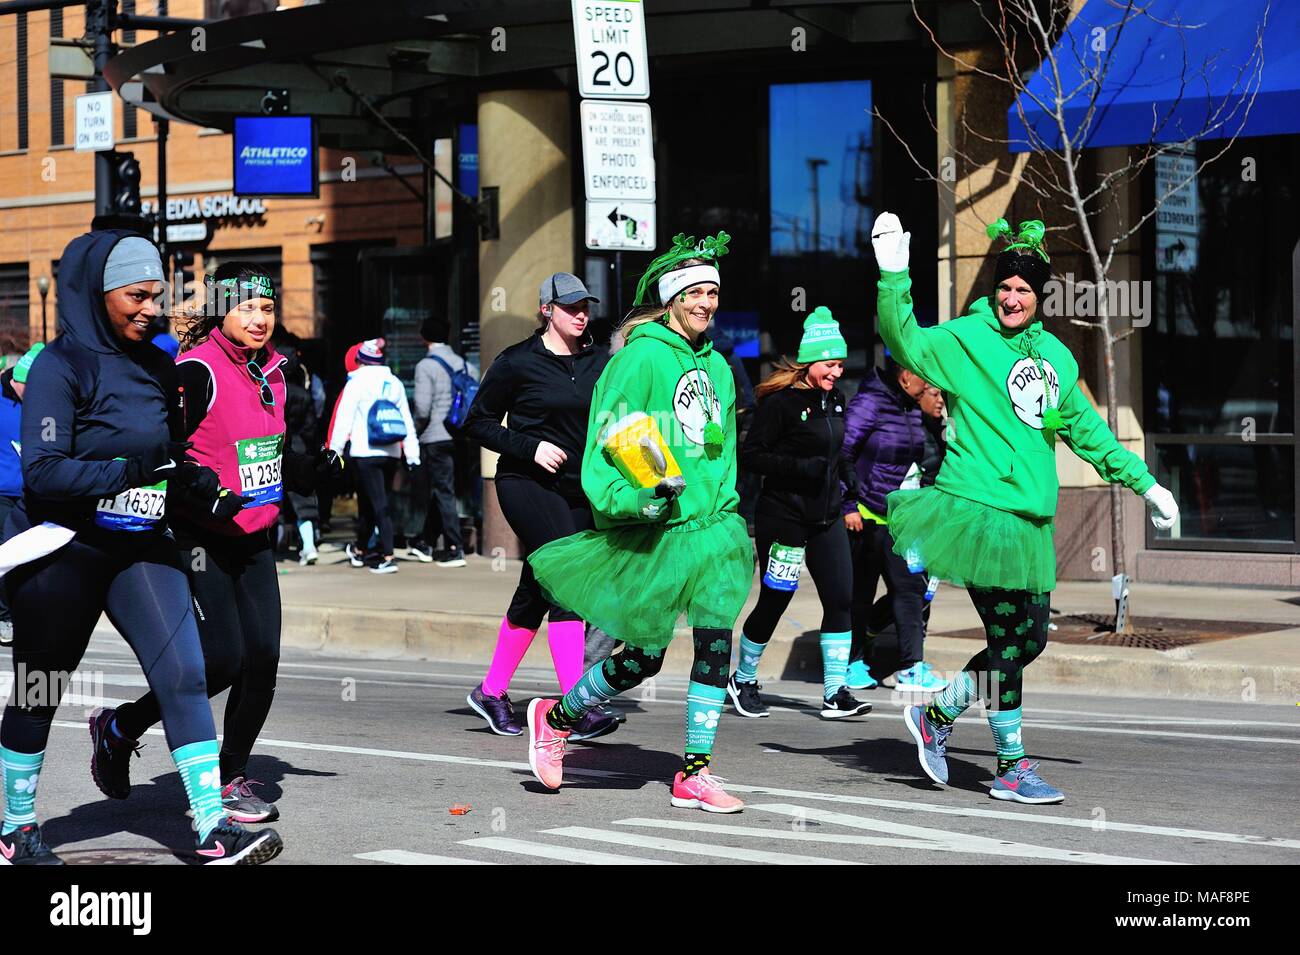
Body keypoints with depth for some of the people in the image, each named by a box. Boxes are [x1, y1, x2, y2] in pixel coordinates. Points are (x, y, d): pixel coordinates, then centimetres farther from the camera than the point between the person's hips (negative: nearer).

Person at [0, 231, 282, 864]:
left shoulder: (156, 366, 7)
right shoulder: (61, 365, -13)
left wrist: (208, 493, 0)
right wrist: (133, 471, -28)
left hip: (140, 548, 5)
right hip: (64, 548, -5)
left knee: (183, 675, -10)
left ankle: (212, 829, -11)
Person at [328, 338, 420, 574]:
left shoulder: (357, 383, -4)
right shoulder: (395, 384, 11)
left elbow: (344, 419, -6)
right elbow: (407, 421, 12)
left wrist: (335, 449, -2)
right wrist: (412, 454, 14)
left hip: (365, 454, -5)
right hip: (392, 454, 5)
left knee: (379, 505, -7)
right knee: (367, 502, 17)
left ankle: (388, 557, -9)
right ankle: (359, 550, 28)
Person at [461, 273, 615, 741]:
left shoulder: (599, 361, 9)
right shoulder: (517, 363, -4)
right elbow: (478, 423, 0)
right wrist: (531, 447, -13)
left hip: (579, 491, 6)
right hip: (528, 486, -5)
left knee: (535, 594, 12)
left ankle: (491, 691, 27)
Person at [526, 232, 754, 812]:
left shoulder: (716, 366, 14)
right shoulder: (642, 357, -9)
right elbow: (606, 442, -13)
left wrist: (725, 506, 18)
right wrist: (636, 497, -25)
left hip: (708, 525, 6)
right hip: (652, 531, -6)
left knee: (717, 637, -7)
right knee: (643, 658, 0)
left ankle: (694, 774, 2)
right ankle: (555, 716, 26)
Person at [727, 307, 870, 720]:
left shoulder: (835, 399, 10)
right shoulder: (780, 402, -13)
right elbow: (750, 455, -16)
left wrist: (847, 474, 6)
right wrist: (800, 467, -24)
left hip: (826, 516, 7)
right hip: (783, 517, -7)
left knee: (840, 599, -2)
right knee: (773, 602, 3)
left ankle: (834, 693, 2)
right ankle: (742, 680, 23)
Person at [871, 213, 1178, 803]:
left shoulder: (1055, 354, 15)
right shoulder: (966, 339, -3)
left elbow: (1085, 429, 24)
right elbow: (908, 344, -19)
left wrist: (1143, 482, 24)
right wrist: (893, 277, -32)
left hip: (1029, 520, 7)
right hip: (979, 509, -7)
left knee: (1030, 639, 8)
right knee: (1008, 639, -5)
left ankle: (938, 712, 25)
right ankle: (1011, 768, 6)